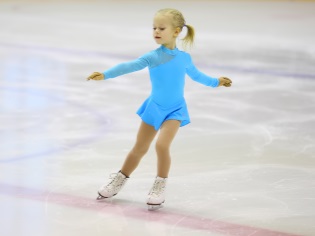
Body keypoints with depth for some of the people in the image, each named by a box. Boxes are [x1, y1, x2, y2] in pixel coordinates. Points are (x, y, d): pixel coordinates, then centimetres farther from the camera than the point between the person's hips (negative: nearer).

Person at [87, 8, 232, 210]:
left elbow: (195, 74, 15)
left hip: (175, 110, -1)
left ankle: (160, 187, -2)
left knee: (162, 145, -21)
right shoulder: (153, 57, -12)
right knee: (140, 148, 10)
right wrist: (105, 75, -33)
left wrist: (216, 82, 22)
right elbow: (129, 66, -21)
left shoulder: (184, 58, -6)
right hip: (154, 107, 1)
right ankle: (120, 180, 31)